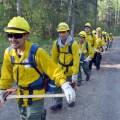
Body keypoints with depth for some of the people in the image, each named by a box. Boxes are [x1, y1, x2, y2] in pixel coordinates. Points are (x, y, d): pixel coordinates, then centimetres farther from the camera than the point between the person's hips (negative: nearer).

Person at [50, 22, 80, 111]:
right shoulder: (56, 43, -9)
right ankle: (58, 104, 12)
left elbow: (76, 60, -21)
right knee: (57, 85, -1)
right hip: (60, 68, 3)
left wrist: (75, 74, -21)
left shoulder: (73, 44, -22)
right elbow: (54, 57, 2)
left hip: (70, 69, -3)